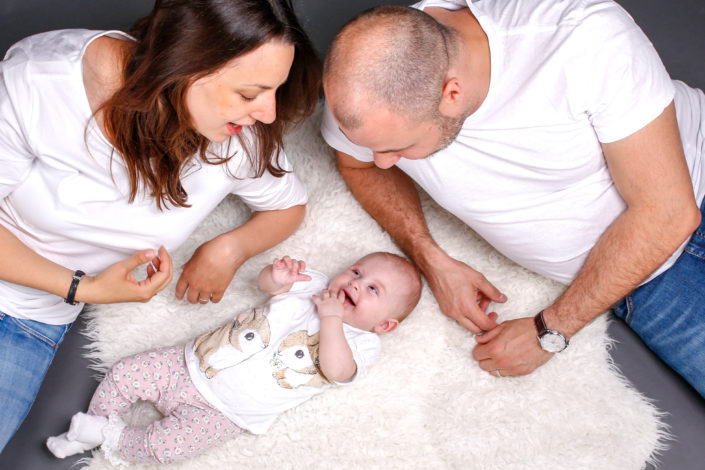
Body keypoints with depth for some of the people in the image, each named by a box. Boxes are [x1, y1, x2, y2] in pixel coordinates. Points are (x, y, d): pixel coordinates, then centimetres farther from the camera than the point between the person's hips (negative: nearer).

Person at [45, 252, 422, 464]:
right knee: (124, 375, 2)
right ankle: (88, 433, 21)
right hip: (194, 364, 5)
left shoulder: (362, 344, -6)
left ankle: (114, 438, 2)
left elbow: (336, 370, -24)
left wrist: (330, 318, -26)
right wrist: (278, 276, -17)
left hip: (222, 410, -5)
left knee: (168, 445, -23)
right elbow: (265, 283, 6)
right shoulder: (312, 286, 8)